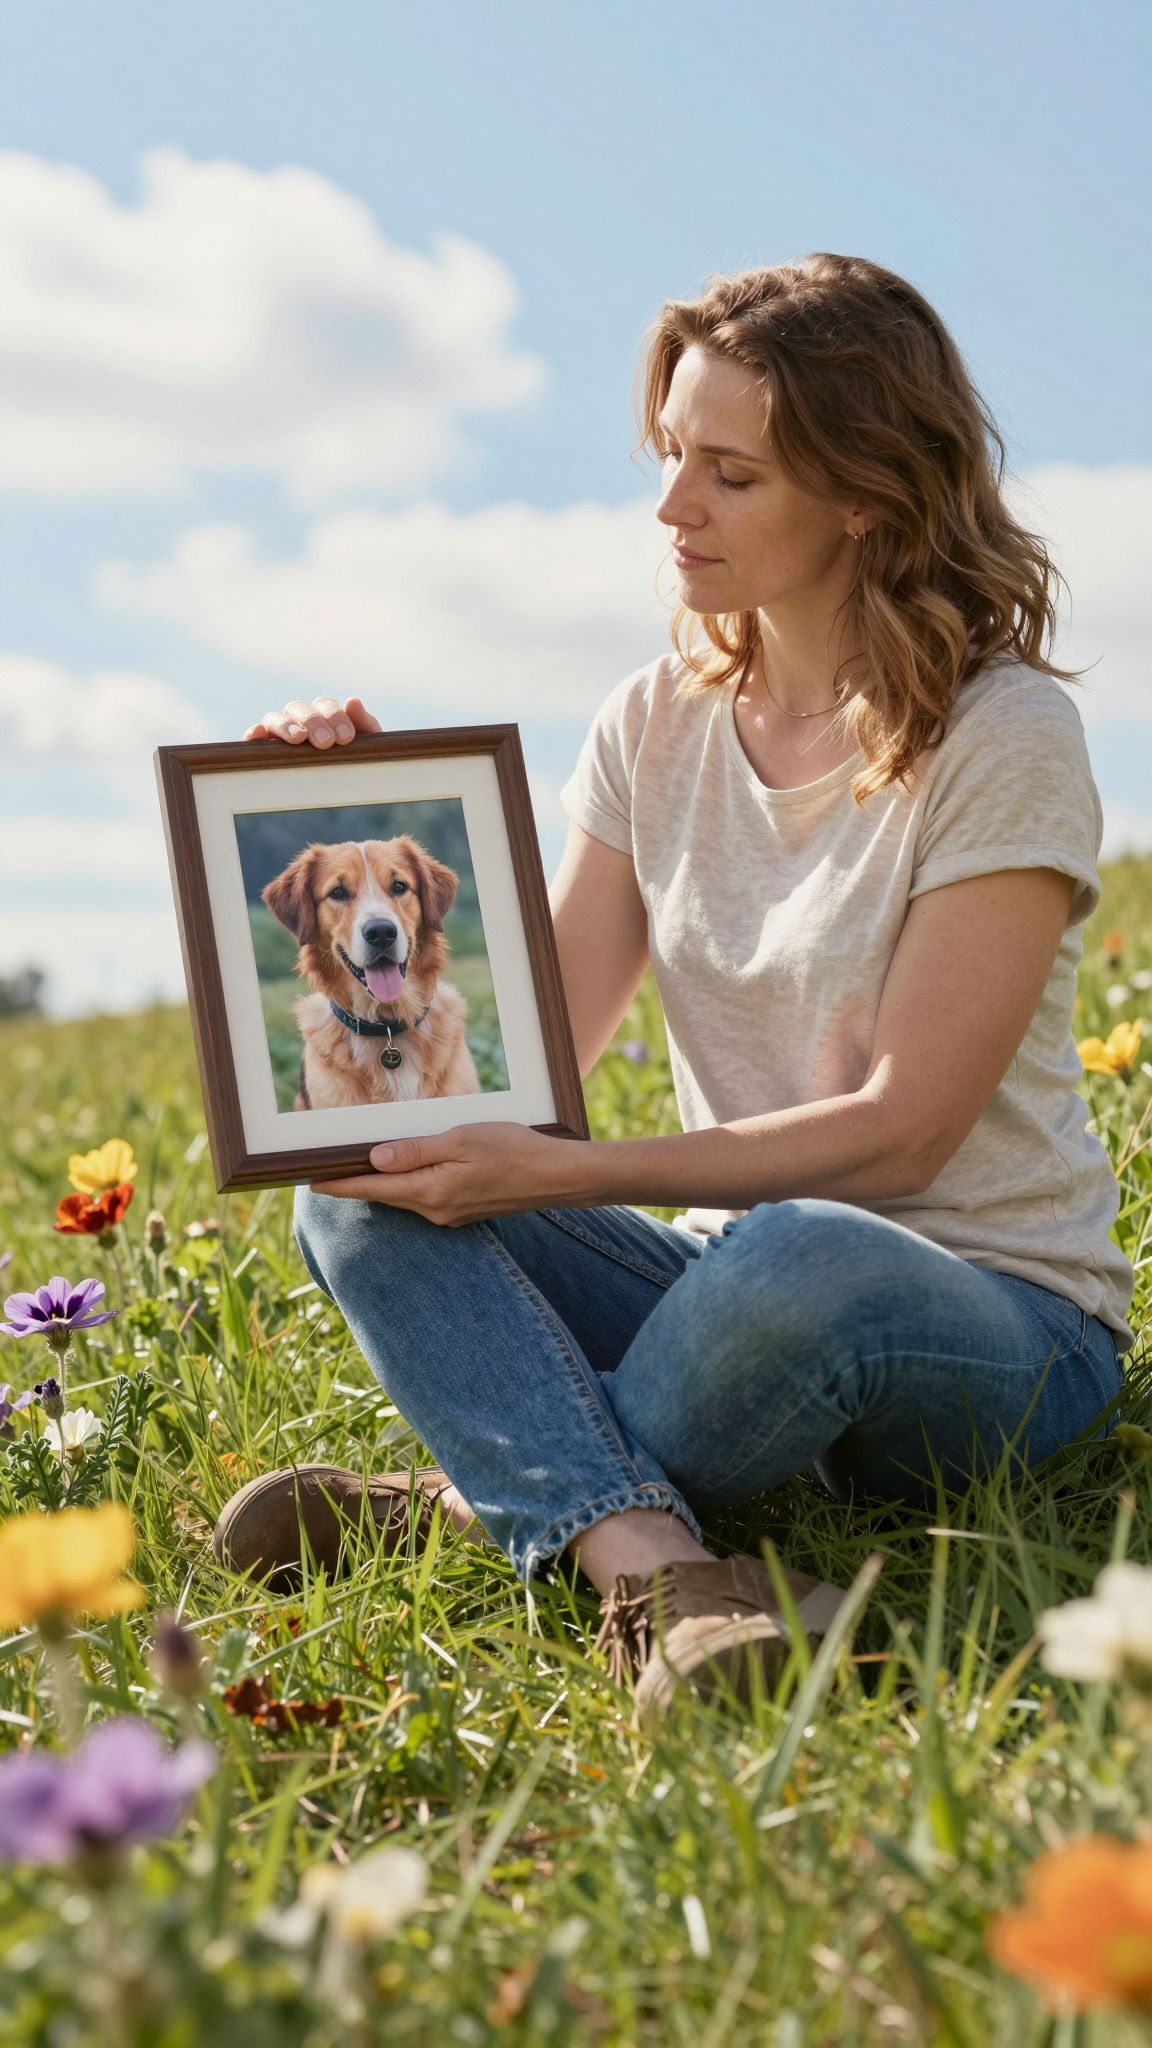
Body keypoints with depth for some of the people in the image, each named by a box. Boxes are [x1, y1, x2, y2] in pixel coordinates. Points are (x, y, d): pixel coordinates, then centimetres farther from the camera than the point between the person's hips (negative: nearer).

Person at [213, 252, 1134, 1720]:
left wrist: (559, 1176, -25)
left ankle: (493, 1502, -14)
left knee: (795, 1264, -40)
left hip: (995, 1319, -5)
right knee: (365, 1198, -17)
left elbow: (898, 1135, -18)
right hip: (735, 1263, 5)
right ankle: (658, 1573, -34)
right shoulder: (655, 727, 5)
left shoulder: (1003, 739, -12)